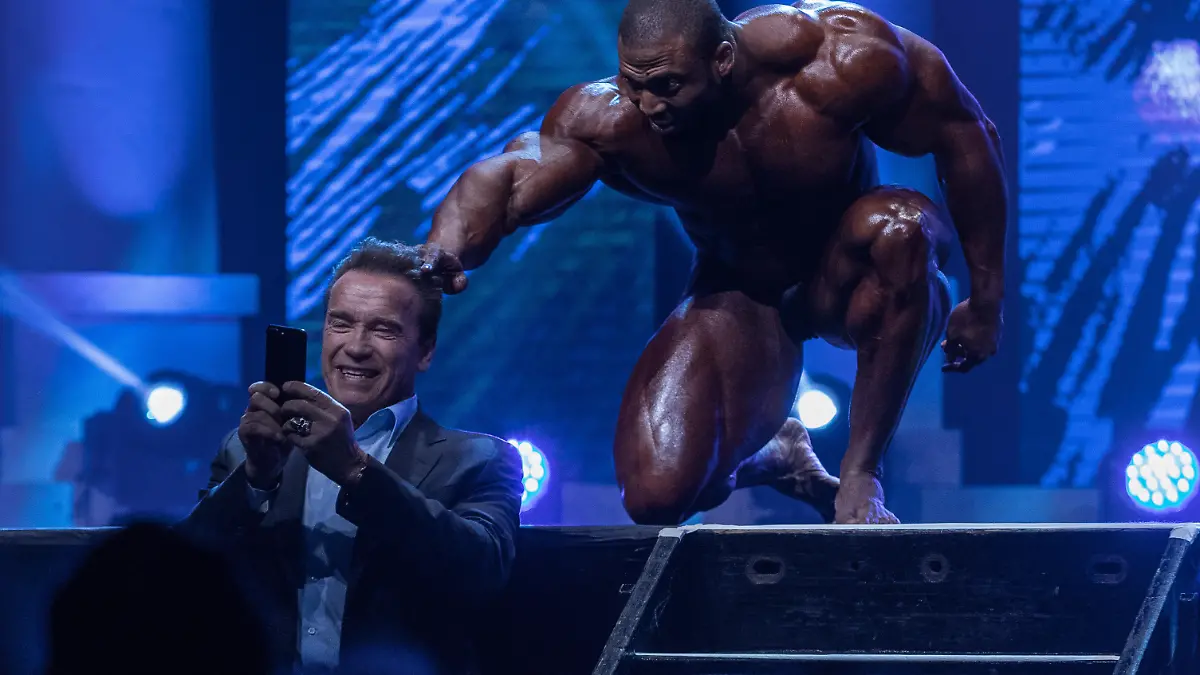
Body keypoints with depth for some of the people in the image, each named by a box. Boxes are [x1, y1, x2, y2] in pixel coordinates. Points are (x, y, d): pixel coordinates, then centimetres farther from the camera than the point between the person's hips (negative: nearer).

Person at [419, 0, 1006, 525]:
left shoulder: (841, 61, -31)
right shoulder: (612, 119, -26)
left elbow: (966, 135, -19)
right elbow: (506, 181, -37)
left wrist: (986, 301, -13)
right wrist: (446, 253, -61)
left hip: (850, 281, -1)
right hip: (738, 301, 1)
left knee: (900, 225, -39)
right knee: (656, 497, -21)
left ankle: (860, 475, -21)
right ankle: (772, 457, 18)